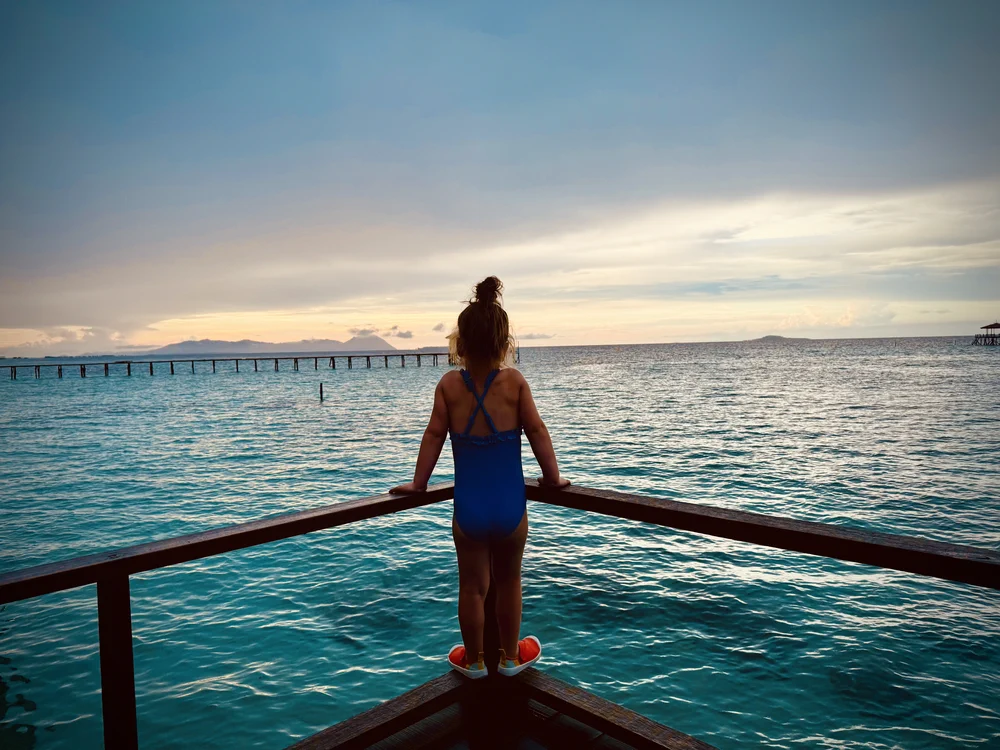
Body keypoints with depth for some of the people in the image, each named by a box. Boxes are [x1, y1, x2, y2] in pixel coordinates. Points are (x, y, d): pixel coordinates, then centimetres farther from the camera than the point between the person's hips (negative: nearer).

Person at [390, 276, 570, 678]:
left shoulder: (449, 384, -7)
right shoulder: (515, 381, -9)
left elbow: (434, 435, -3)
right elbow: (536, 431, -6)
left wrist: (418, 483, 8)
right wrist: (552, 477, 6)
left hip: (468, 509, 0)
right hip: (511, 507, 0)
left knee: (472, 586, 16)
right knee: (509, 581, 20)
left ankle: (473, 660, 33)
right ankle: (511, 656, 37)